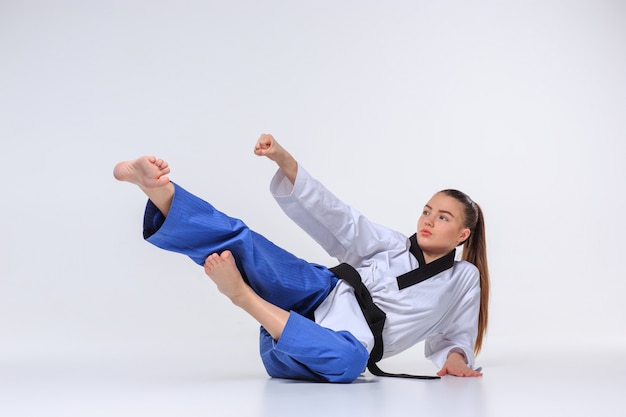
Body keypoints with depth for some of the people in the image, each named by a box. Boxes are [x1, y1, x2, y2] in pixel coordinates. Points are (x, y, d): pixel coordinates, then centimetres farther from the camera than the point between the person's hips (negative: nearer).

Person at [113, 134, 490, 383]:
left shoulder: (464, 280, 12)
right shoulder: (392, 246, 13)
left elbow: (456, 336, 24)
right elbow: (335, 214, 2)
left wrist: (456, 358, -2)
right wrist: (285, 160, -11)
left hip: (344, 340, -3)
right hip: (320, 296, 3)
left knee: (348, 360, -43)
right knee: (244, 244, -22)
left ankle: (242, 294, -38)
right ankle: (156, 188, -39)